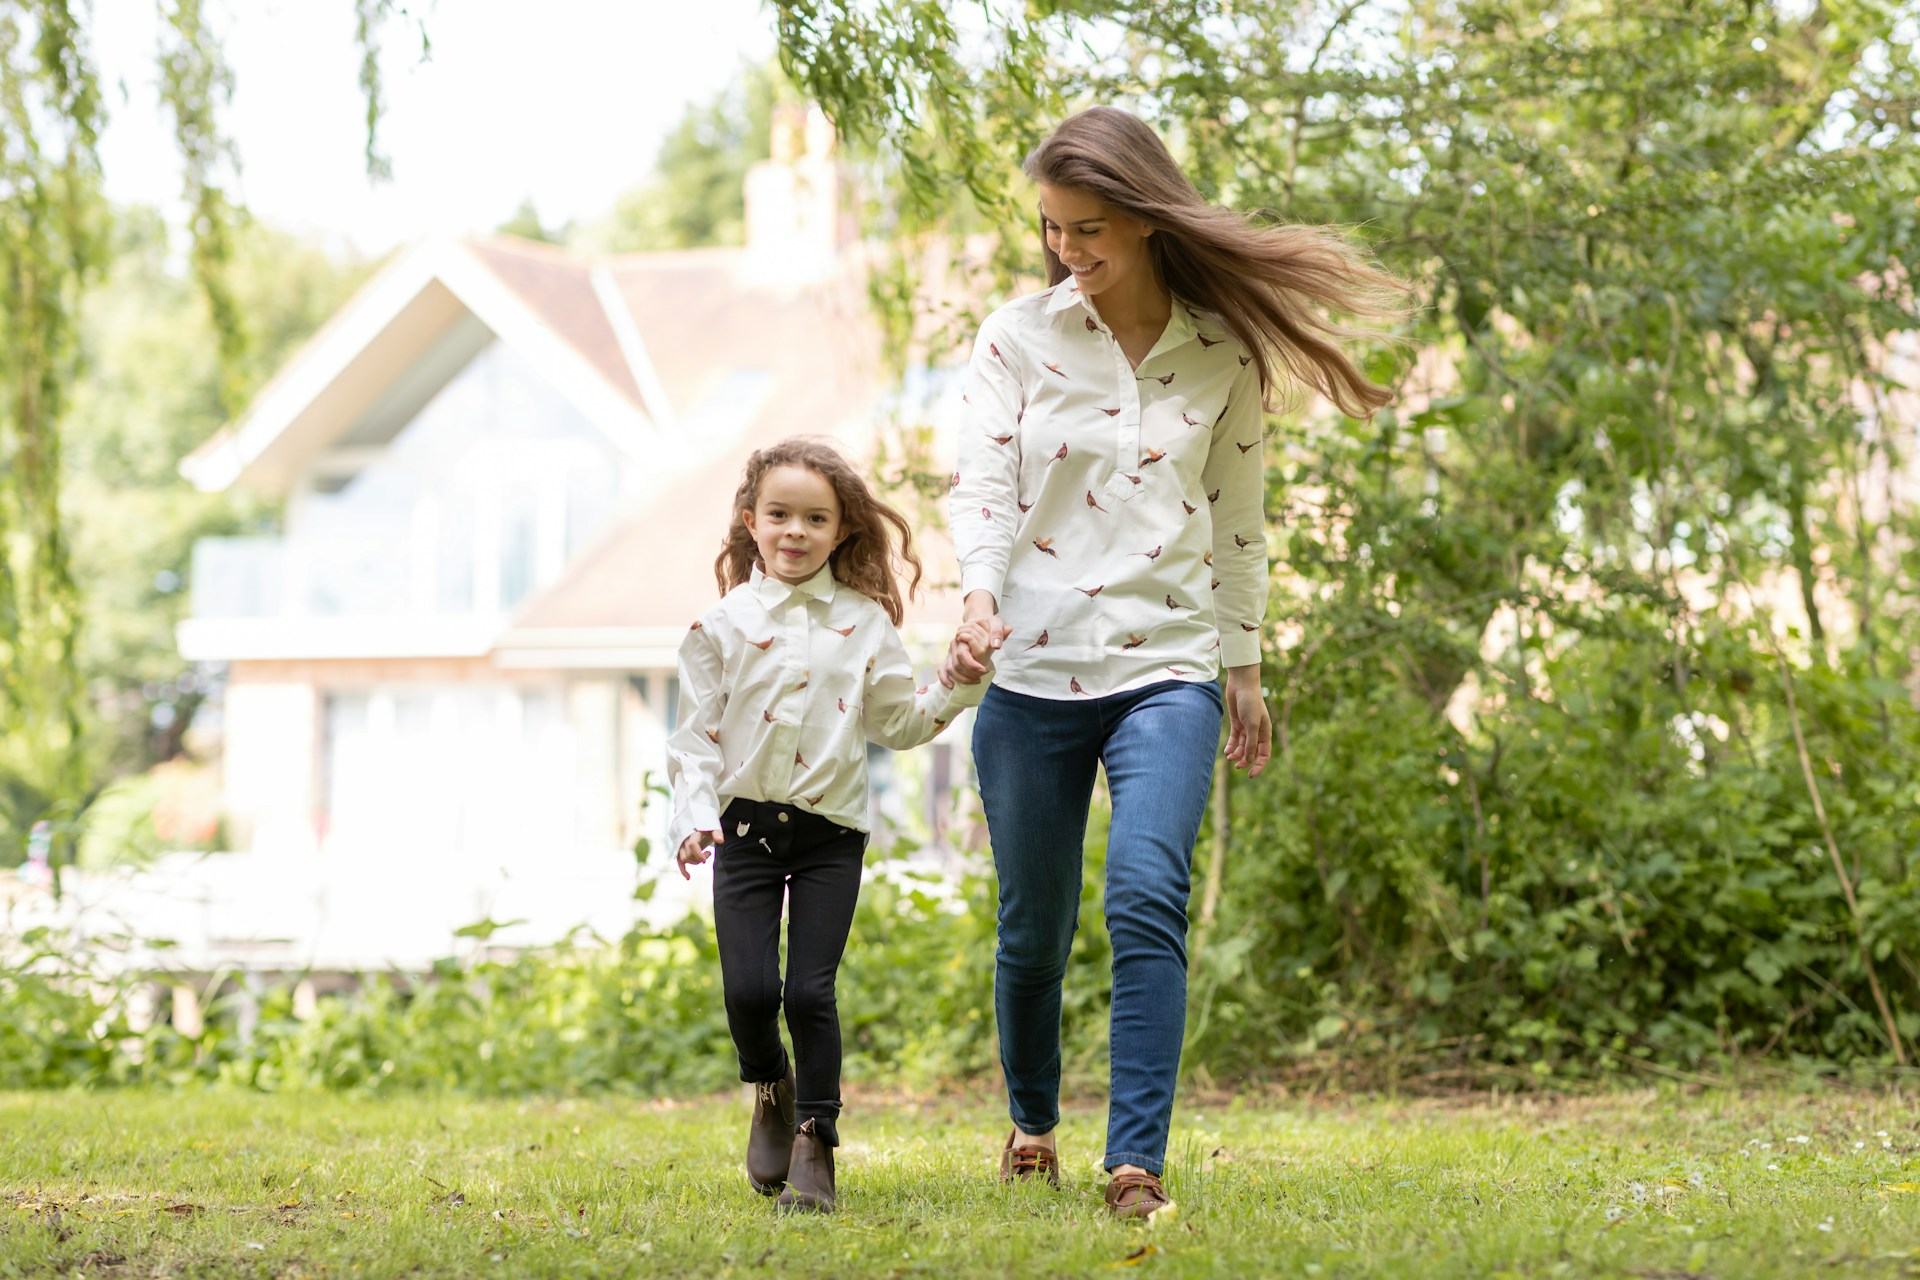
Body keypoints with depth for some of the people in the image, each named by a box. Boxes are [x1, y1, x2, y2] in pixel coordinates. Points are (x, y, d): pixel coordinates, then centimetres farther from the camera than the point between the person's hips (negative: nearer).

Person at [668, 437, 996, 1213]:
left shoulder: (864, 623, 4)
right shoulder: (723, 625, 0)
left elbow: (898, 722, 10)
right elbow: (697, 734, 0)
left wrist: (958, 683, -5)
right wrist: (695, 817, -13)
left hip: (830, 830, 0)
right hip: (747, 825, 0)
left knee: (810, 990, -5)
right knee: (748, 989, -6)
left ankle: (814, 1139, 8)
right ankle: (771, 1089, 25)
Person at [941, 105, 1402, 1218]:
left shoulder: (1223, 353, 3)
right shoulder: (1018, 338, 1)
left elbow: (1237, 519, 12)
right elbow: (983, 480, -7)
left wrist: (1246, 668, 15)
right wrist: (980, 592, -26)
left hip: (1166, 667, -1)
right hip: (1033, 670, 1)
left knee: (1148, 896, -22)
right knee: (1033, 930, 10)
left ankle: (1139, 1163, -22)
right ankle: (1033, 1124, 36)